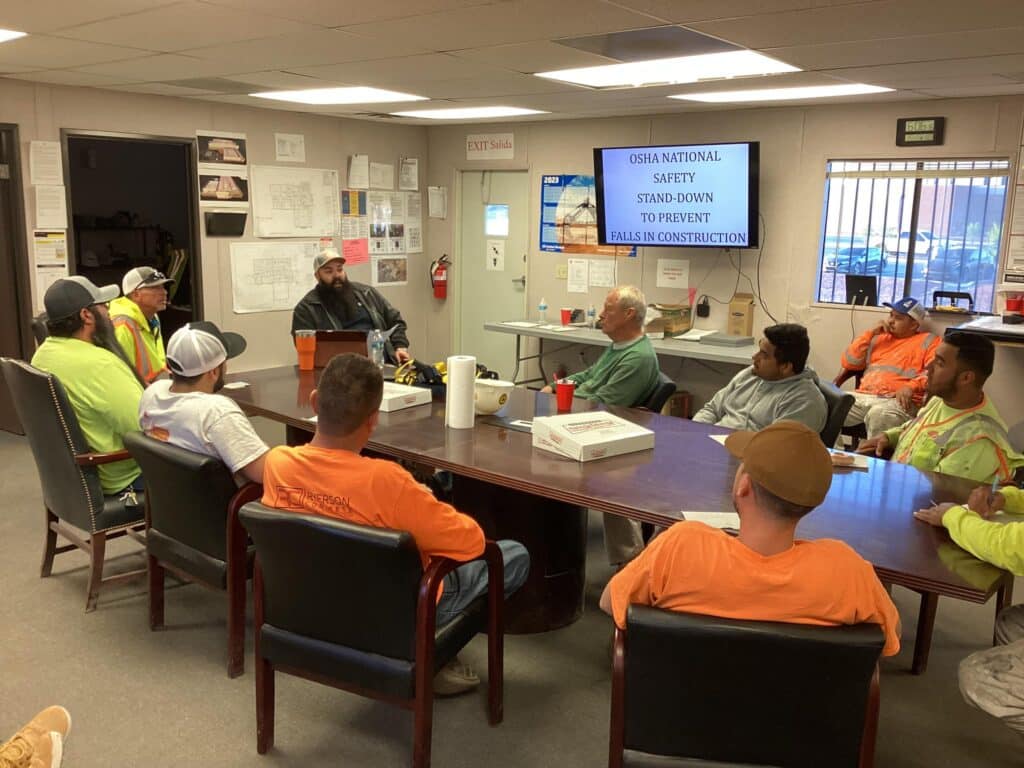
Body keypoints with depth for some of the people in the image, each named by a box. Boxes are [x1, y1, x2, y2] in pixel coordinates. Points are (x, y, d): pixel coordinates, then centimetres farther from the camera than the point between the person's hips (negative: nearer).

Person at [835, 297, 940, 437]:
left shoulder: (928, 341, 11)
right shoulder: (879, 338, 26)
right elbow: (848, 362, 18)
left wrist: (911, 386, -22)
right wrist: (870, 334, 13)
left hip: (898, 400, -5)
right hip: (863, 396, 5)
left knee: (878, 415, -40)